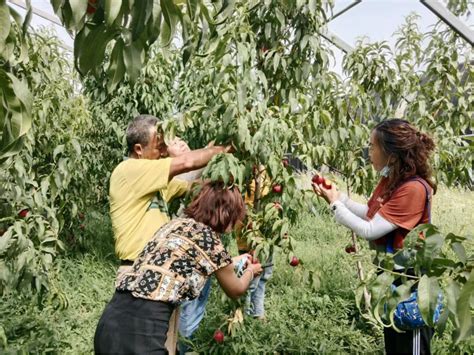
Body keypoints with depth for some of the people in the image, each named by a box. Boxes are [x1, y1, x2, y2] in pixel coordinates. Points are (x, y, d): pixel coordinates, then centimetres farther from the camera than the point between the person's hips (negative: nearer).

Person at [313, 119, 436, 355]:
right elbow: (370, 214, 10)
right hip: (389, 272, 9)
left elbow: (369, 231, -27)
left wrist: (335, 204, -15)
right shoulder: (390, 180, 2)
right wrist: (337, 196, 2)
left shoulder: (413, 188, -27)